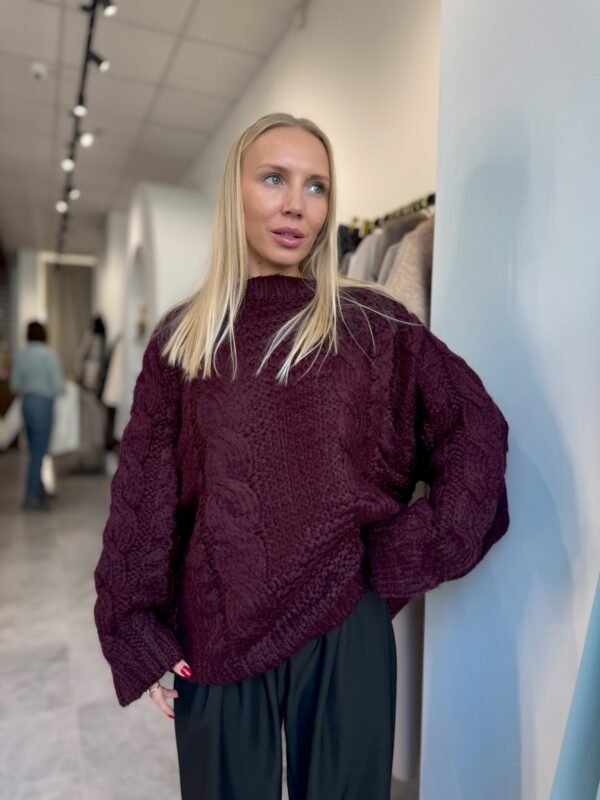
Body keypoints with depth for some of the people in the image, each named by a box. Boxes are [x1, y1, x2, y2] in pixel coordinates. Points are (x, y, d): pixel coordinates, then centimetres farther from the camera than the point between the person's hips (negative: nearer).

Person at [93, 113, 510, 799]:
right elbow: (142, 492, 1)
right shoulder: (182, 338, 1)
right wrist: (137, 633, -1)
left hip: (345, 624, 0)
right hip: (214, 632, 1)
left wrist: (414, 551, -7)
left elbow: (478, 432, -1)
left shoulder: (372, 324, -3)